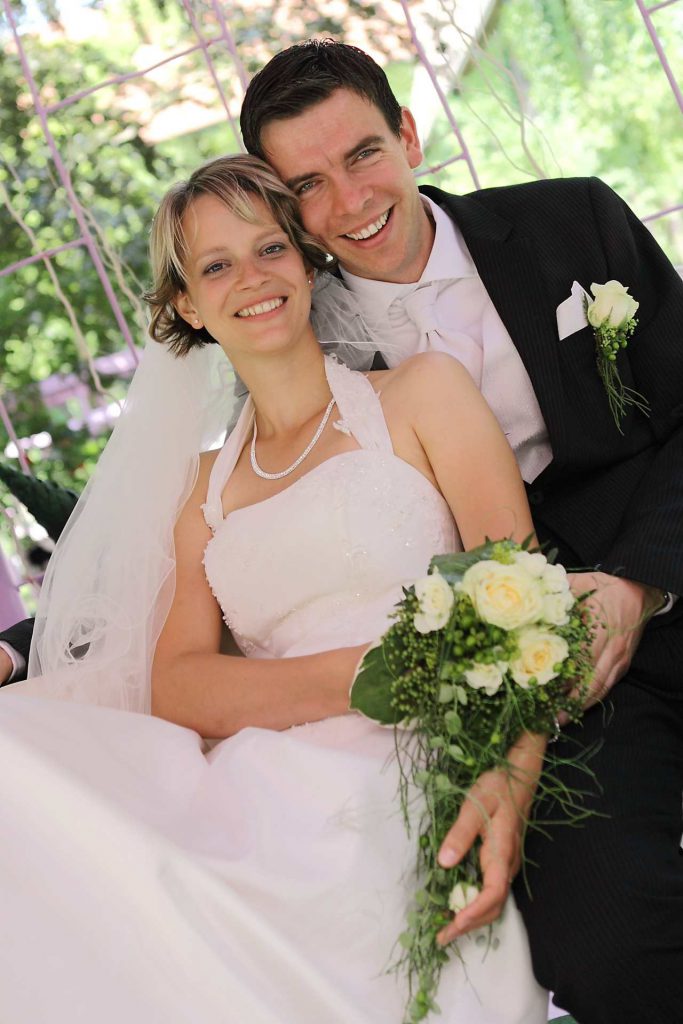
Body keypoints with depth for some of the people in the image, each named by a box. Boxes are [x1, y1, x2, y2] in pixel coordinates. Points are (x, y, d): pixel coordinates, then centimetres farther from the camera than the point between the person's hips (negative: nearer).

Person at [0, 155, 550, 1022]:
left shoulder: (422, 392, 11)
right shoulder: (206, 489, 22)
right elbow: (175, 688, 6)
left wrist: (505, 796, -22)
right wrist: (368, 673, -14)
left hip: (399, 805, -3)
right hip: (256, 808, 4)